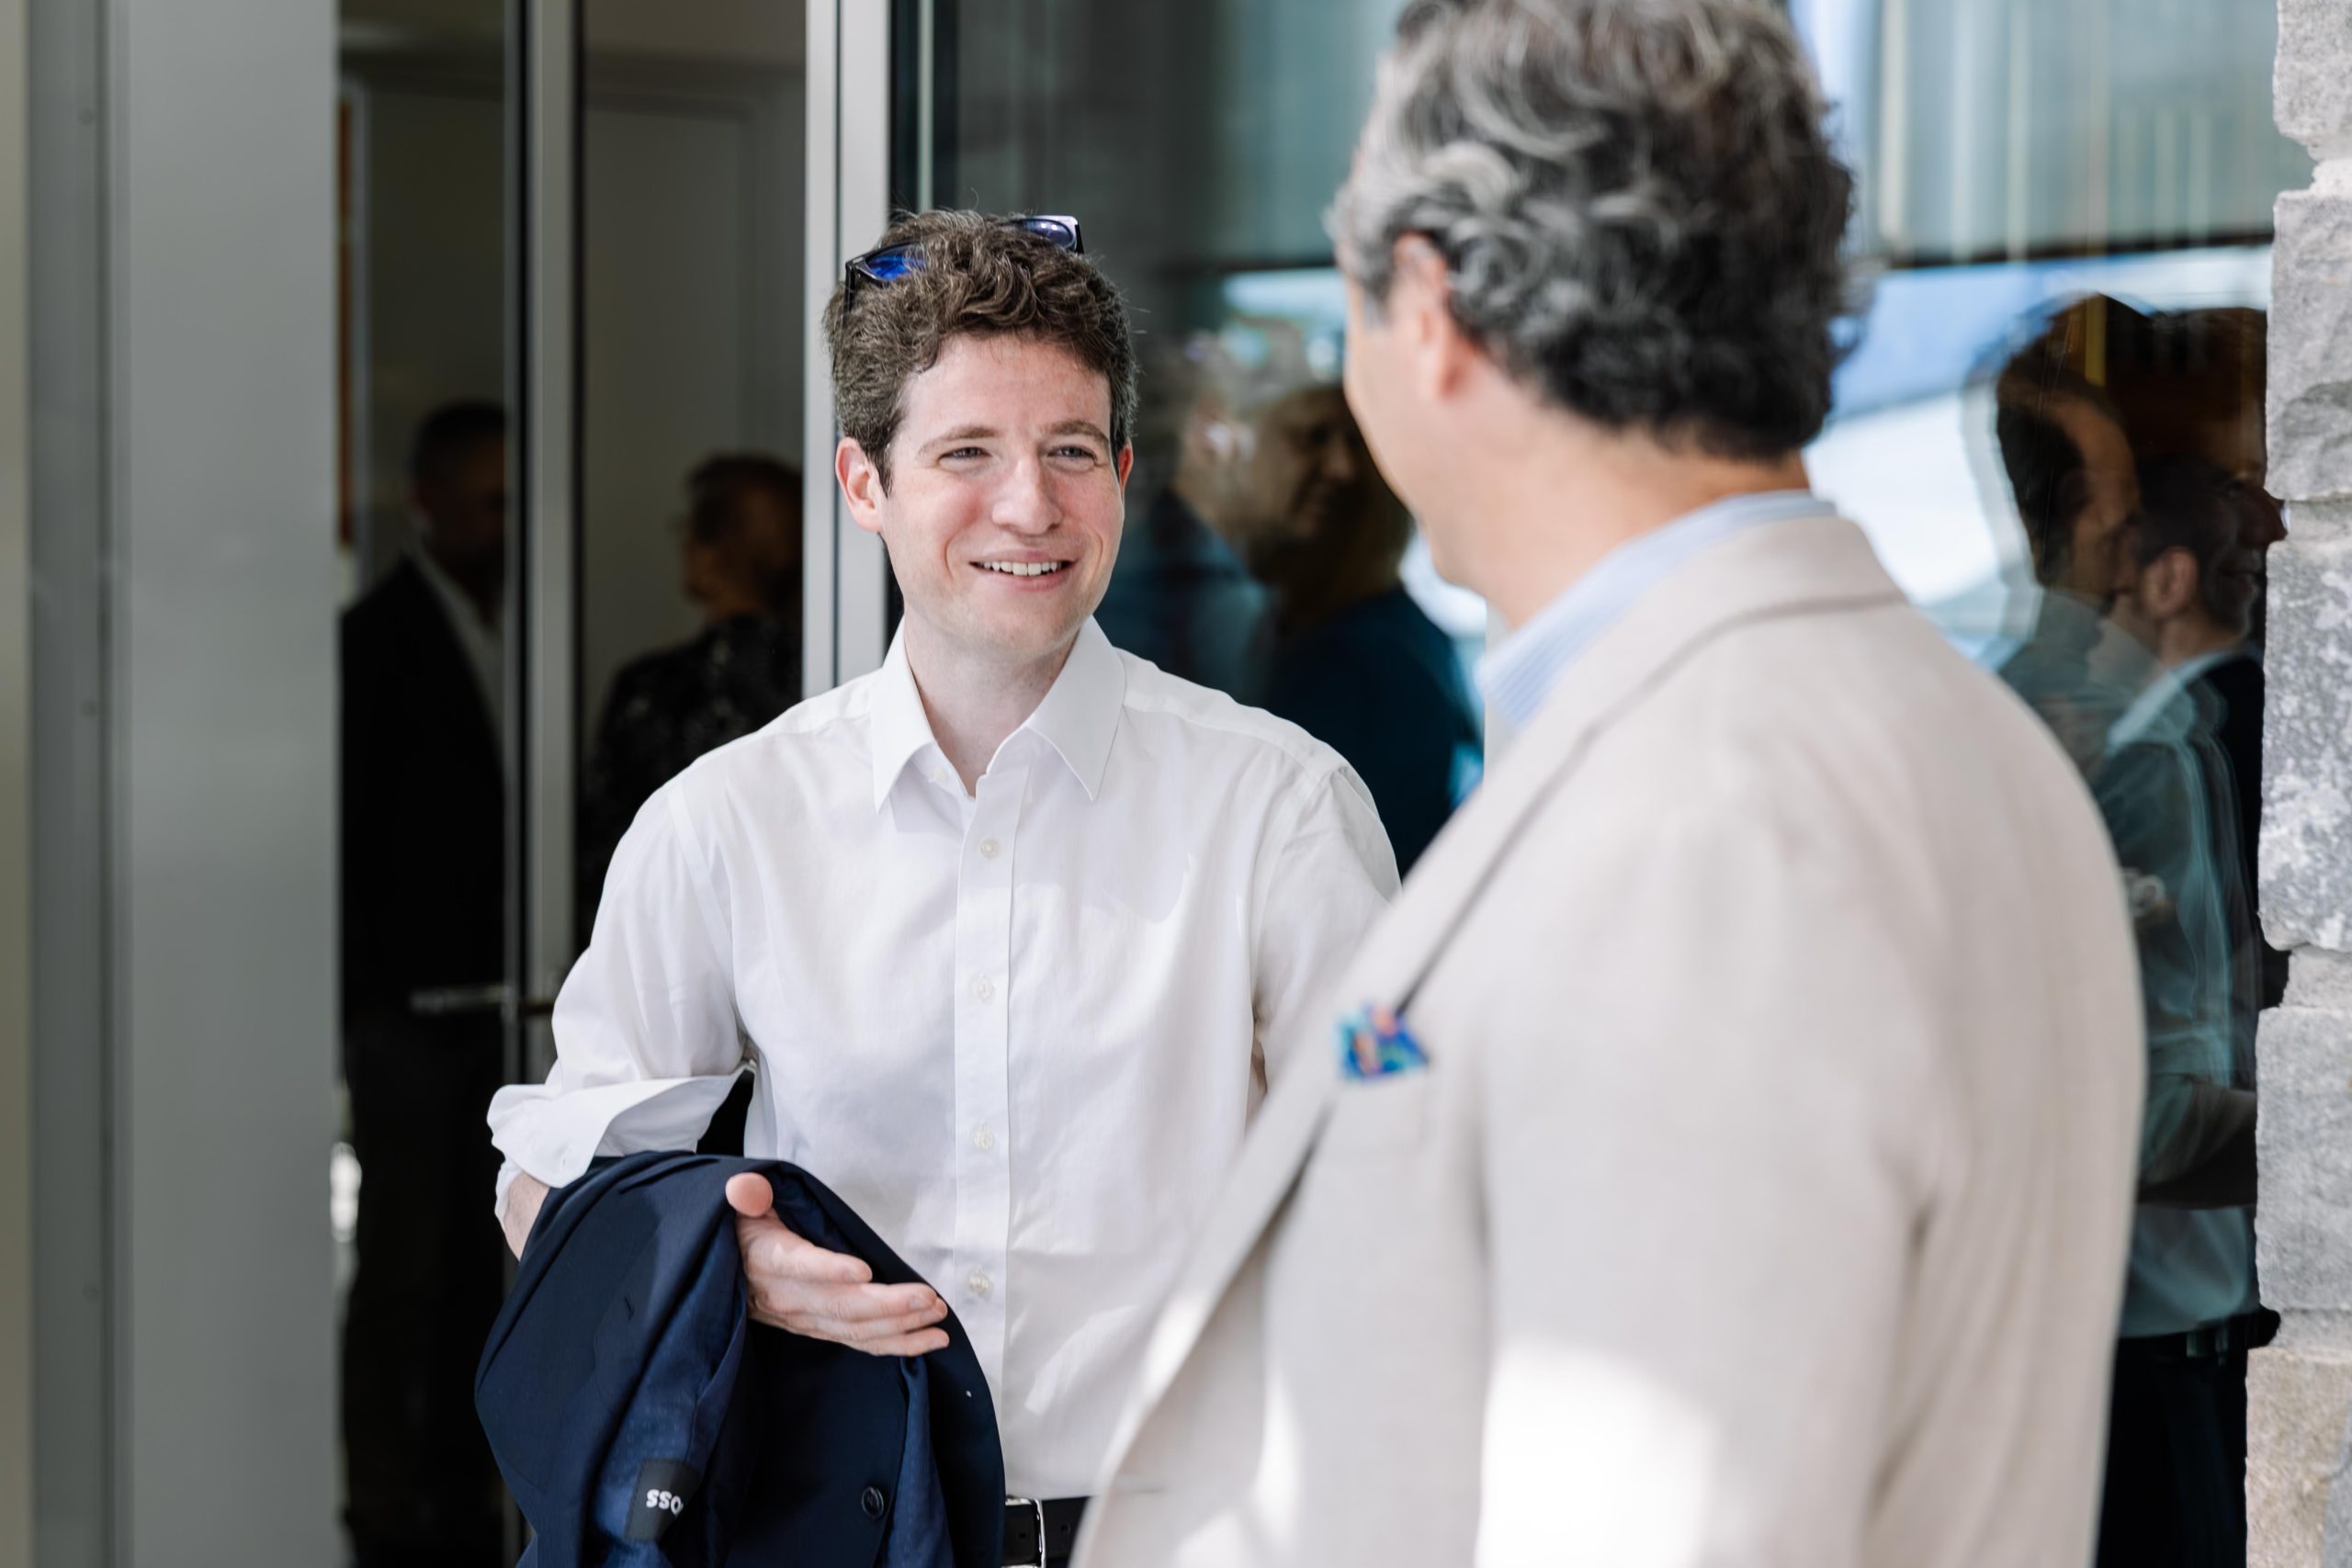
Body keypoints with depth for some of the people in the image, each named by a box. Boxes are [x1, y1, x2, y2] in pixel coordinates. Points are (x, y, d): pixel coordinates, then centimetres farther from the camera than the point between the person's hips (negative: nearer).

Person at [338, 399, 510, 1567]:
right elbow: (354, 826, -8)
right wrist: (363, 998, -12)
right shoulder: (376, 639, -5)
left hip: (499, 1002, 6)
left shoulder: (515, 630, 12)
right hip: (413, 1005, -6)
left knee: (481, 1265, 9)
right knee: (403, 1267, -3)